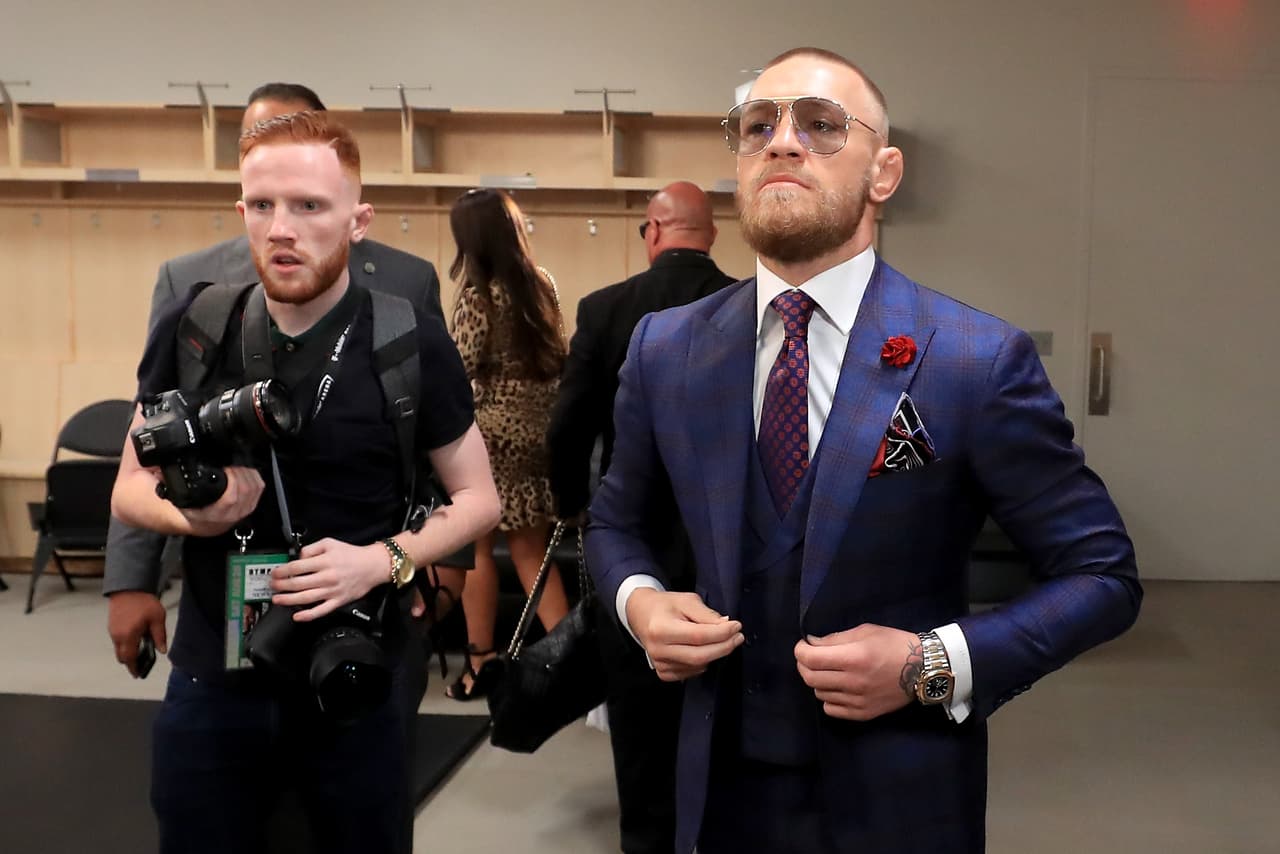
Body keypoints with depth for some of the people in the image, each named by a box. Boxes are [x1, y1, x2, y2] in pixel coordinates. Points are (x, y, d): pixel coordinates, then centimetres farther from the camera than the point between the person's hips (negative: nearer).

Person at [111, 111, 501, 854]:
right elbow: (131, 489, 6)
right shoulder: (190, 331, -4)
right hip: (214, 676, 2)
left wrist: (382, 560, -19)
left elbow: (478, 498, -2)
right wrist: (192, 513, -16)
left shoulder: (410, 342, -10)